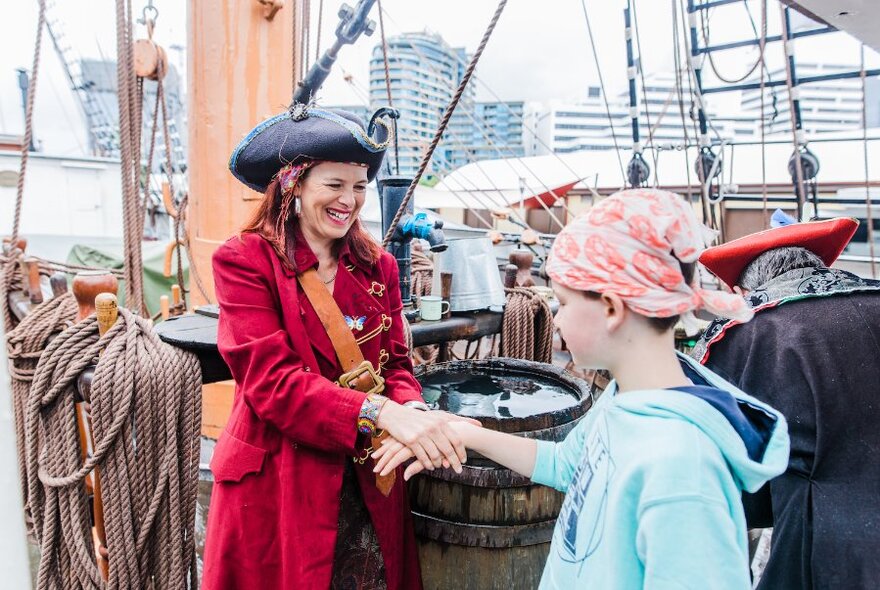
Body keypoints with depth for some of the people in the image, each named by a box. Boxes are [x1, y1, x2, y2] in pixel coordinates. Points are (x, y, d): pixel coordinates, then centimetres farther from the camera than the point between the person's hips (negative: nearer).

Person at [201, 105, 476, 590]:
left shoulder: (378, 266, 4)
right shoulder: (244, 260, -10)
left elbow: (395, 365, 3)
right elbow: (271, 380, -19)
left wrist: (411, 411, -20)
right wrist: (382, 413, -30)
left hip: (369, 486, 4)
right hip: (274, 485, -3)